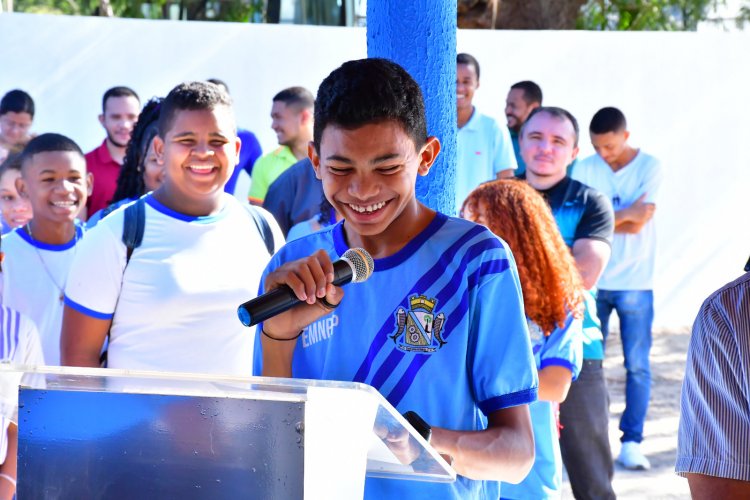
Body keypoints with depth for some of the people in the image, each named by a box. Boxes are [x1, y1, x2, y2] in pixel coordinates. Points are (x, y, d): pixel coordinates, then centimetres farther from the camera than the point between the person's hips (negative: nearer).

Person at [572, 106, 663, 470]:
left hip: (634, 285, -2)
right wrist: (624, 215, -10)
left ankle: (631, 442, 4)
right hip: (591, 282, 2)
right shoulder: (585, 169, 3)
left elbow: (639, 221, -13)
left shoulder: (649, 167, -4)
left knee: (637, 366, -1)